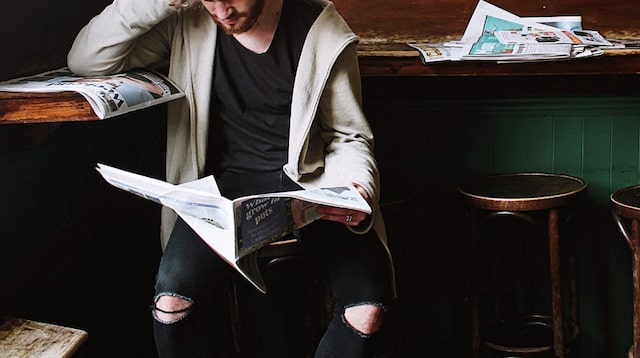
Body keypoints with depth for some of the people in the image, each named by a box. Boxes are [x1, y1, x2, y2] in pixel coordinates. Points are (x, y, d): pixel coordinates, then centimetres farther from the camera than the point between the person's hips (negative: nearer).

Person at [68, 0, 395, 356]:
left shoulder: (323, 30, -4)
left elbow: (348, 137, 3)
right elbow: (85, 60, -3)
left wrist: (359, 187, -19)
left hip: (308, 180, 0)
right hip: (230, 179, 1)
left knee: (367, 308, -25)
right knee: (171, 300, -27)